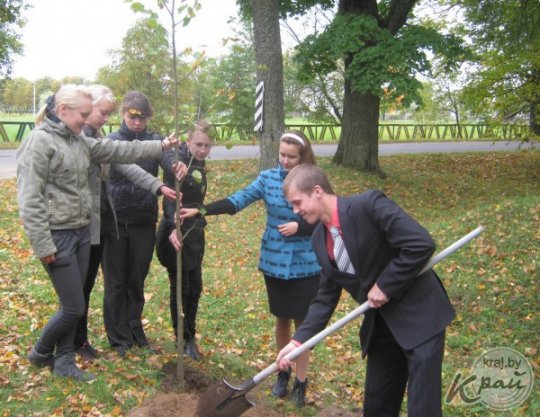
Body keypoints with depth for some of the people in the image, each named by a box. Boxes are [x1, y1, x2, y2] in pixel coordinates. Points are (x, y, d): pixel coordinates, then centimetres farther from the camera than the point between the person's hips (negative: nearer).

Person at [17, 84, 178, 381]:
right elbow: (30, 199, -18)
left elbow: (119, 151, 15)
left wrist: (160, 147, 13)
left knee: (72, 304, 13)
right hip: (57, 236, -8)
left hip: (81, 233, 8)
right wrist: (43, 245, -19)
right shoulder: (39, 141, -15)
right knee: (74, 307, -1)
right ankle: (40, 353, 24)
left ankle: (64, 362, 27)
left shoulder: (79, 140, 9)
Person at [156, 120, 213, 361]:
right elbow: (170, 199, -29)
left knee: (195, 288, 13)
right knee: (180, 288, 3)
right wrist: (173, 228, -42)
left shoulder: (199, 164, 9)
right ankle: (184, 340, 18)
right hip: (177, 235, -8)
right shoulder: (179, 162, -17)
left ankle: (190, 336, 28)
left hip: (195, 234, 8)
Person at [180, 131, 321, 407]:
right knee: (281, 320, 15)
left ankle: (301, 382, 19)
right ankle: (283, 373, 33)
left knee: (302, 322, 5)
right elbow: (238, 200, -10)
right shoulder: (268, 178, -3)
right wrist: (200, 210, -19)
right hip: (274, 263, 3)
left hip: (305, 265, -2)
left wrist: (299, 226, -22)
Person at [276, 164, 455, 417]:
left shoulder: (368, 205, -21)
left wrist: (385, 286, -18)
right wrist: (299, 340, 0)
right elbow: (327, 296, 8)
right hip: (381, 324, 7)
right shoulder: (320, 239, 3)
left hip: (420, 314, -7)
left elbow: (421, 244, -25)